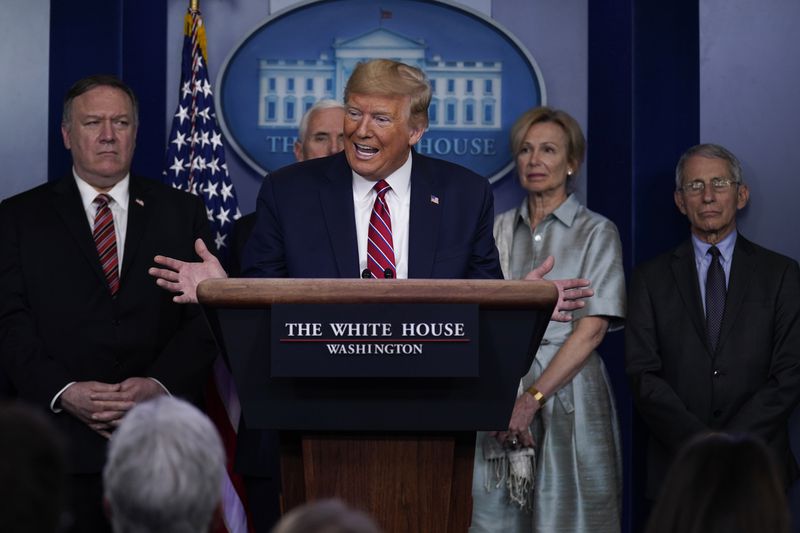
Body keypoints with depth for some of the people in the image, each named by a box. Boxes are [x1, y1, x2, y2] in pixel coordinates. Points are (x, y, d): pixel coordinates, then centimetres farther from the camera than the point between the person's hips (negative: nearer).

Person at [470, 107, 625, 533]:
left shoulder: (596, 232, 0)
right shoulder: (501, 229, 12)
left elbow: (592, 328, -10)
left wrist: (533, 398, -17)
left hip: (567, 390, -3)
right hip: (504, 392, 3)